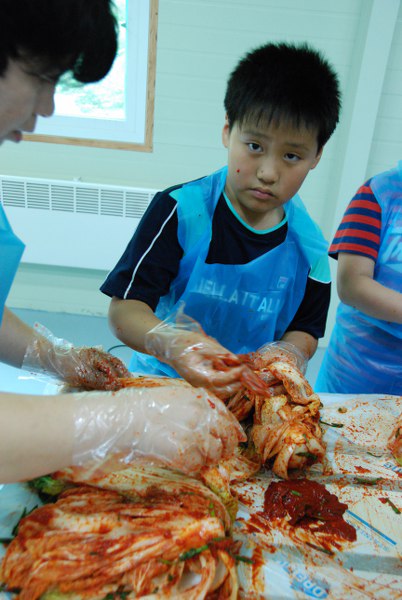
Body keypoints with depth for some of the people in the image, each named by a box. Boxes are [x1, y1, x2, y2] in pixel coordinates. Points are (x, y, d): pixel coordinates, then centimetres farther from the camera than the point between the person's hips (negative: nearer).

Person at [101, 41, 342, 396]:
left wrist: (285, 356, -17)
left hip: (251, 397, 5)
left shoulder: (309, 246, -1)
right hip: (163, 383, -4)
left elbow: (305, 331, 7)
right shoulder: (180, 211, -12)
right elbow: (124, 308, -15)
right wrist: (174, 345, -35)